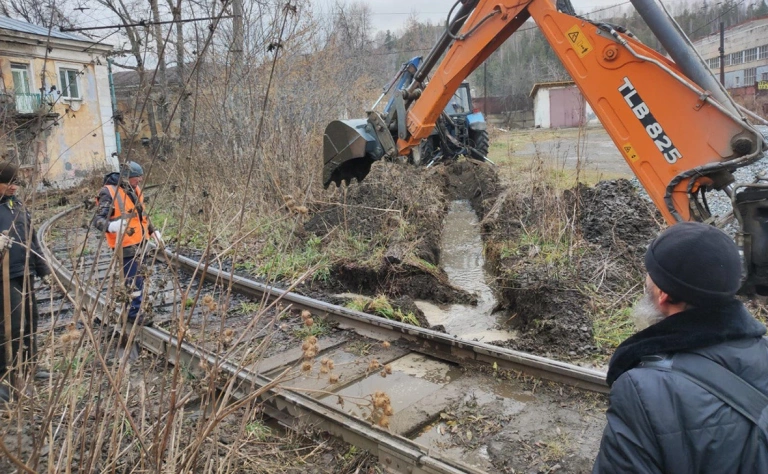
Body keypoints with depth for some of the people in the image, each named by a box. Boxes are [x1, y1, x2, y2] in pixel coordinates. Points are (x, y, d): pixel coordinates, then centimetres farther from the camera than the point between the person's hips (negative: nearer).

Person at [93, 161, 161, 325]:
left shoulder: (135, 190, 8)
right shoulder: (109, 193, -17)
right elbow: (98, 220, -22)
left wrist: (152, 231, 19)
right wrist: (112, 226, -41)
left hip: (139, 242, 9)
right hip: (126, 244, -9)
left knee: (136, 277, 19)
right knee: (134, 280, -5)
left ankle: (134, 309, 34)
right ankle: (134, 314, 8)